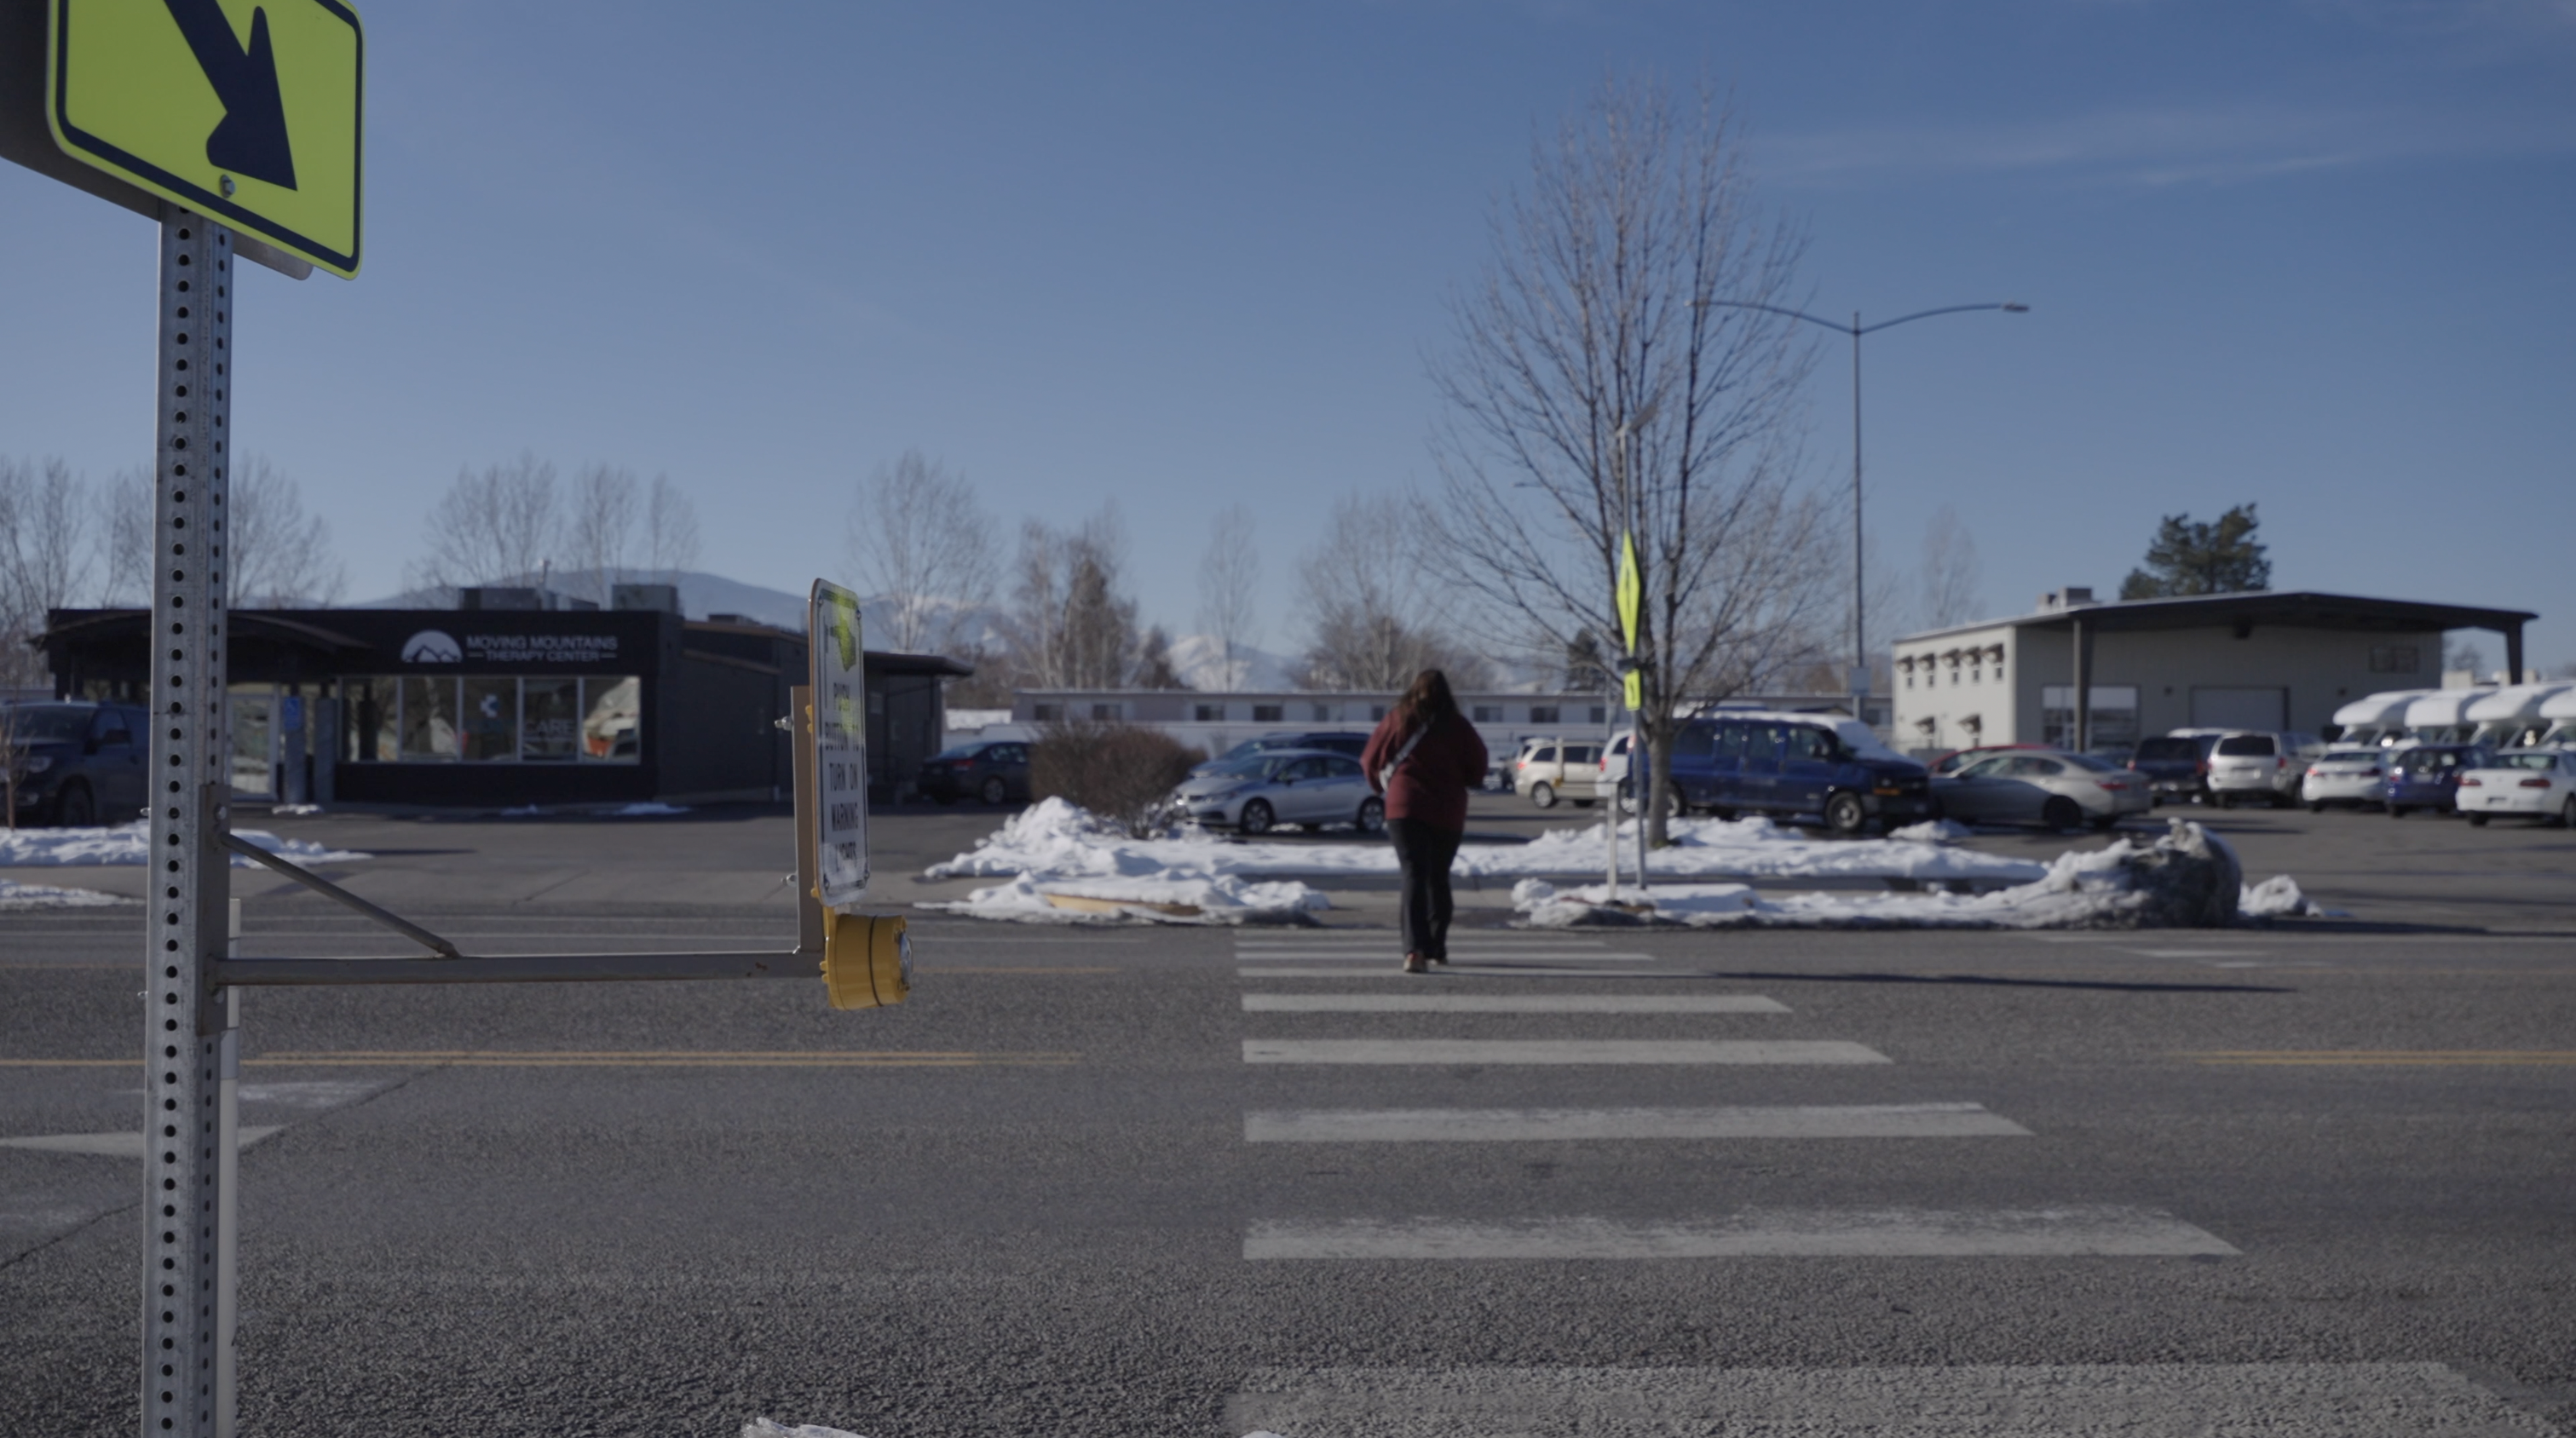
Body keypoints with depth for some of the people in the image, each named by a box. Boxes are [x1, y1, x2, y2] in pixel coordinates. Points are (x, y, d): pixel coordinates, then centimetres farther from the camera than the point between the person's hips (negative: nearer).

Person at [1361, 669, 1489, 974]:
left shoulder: (1397, 719, 1)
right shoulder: (1458, 726, 1)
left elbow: (1371, 760, 5)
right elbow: (1478, 769, 4)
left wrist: (1382, 785, 24)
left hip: (1405, 807, -1)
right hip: (1448, 813, 1)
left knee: (1414, 875, -7)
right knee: (1438, 878, 17)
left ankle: (1415, 949, -24)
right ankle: (1436, 948, 24)